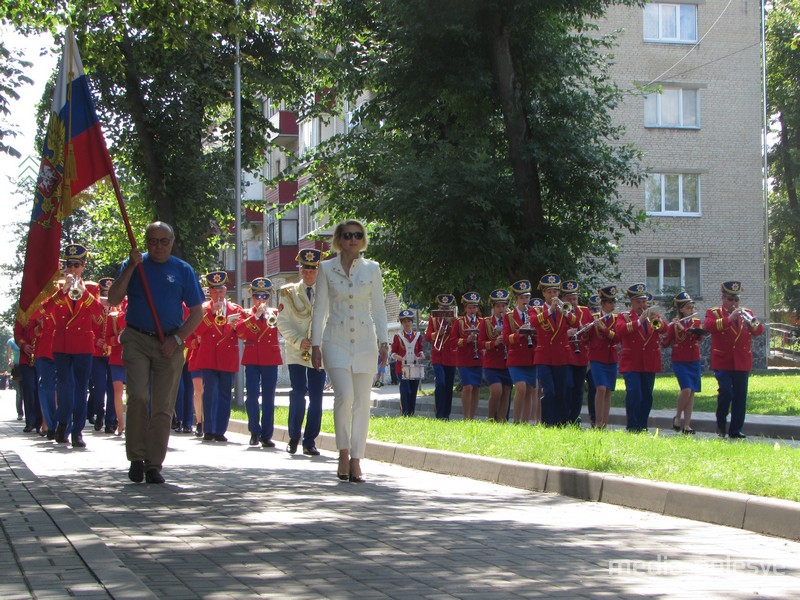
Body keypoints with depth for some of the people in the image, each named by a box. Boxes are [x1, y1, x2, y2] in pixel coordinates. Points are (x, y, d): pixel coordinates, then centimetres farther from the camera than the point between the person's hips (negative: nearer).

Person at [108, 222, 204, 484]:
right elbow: (113, 300, -5)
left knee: (163, 406, 0)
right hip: (137, 341, -1)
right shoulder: (133, 264, 6)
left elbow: (197, 312, 6)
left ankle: (154, 464, 7)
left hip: (170, 344, 1)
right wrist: (131, 267, -12)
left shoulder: (183, 270, 6)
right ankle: (136, 457, -3)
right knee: (138, 397, -16)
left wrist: (177, 339, -6)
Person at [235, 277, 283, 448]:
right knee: (252, 395, -9)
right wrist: (255, 316, -19)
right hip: (252, 359, -1)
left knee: (268, 398, 2)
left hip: (270, 359, 1)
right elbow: (239, 330, -11)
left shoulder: (275, 314, 11)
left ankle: (266, 435, 7)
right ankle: (255, 431, 6)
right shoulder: (247, 314, 9)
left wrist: (272, 317, -19)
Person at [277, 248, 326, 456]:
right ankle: (294, 438, 6)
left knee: (316, 396, -1)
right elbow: (283, 322, 0)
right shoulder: (289, 293, 6)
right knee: (298, 393, -11)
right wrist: (298, 341, -14)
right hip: (296, 352, -1)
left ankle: (310, 441, 6)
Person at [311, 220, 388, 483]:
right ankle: (344, 453, -3)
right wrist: (315, 344, 0)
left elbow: (378, 308, 10)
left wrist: (383, 340, 0)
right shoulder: (326, 269, 5)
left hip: (364, 342, 2)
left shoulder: (372, 269, 9)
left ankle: (356, 461, 4)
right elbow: (320, 308, 6)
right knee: (344, 395, -18)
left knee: (362, 401, -1)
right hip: (336, 340, -2)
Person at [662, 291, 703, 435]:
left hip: (694, 362, 4)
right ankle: (677, 418, 1)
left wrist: (683, 329, -23)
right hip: (679, 362, -4)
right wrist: (669, 328, -24)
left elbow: (700, 336, -12)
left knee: (691, 393, 2)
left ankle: (686, 425, 6)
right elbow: (665, 343, -8)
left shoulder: (696, 322, 8)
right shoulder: (674, 324, -2)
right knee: (686, 389, -19)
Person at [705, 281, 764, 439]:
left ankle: (736, 430, 8)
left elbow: (759, 331, 6)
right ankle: (721, 423, 6)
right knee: (725, 392, -16)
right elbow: (709, 326, -18)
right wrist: (729, 318, -24)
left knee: (740, 396, 2)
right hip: (723, 361, -4)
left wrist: (752, 322, -15)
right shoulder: (714, 312, 3)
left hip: (742, 362, 4)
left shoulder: (746, 313, 16)